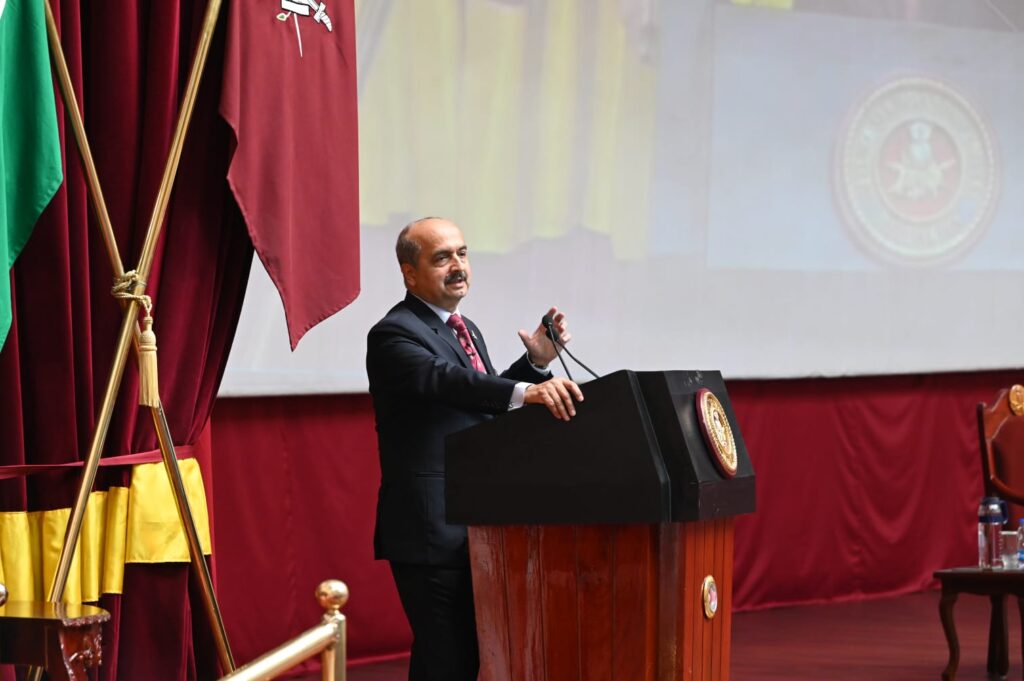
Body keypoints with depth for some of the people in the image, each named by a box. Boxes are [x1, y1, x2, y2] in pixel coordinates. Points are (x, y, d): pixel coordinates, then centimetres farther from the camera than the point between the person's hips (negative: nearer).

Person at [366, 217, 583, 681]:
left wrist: (535, 363, 0)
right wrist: (525, 391, -47)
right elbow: (446, 381, -32)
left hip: (475, 528, 9)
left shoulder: (465, 330, 17)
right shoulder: (395, 335, -13)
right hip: (433, 531, -9)